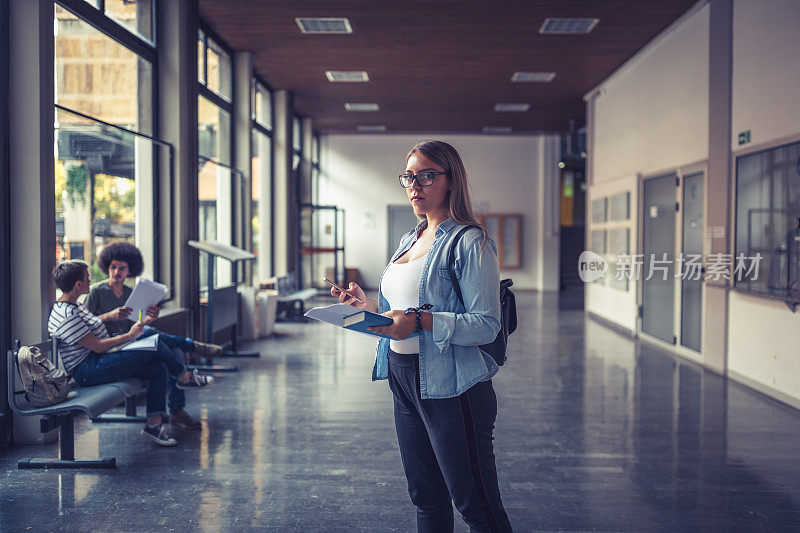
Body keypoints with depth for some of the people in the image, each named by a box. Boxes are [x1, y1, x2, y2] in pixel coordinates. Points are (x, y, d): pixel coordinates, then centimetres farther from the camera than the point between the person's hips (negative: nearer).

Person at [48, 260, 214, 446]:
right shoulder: (66, 316, -19)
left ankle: (154, 424, -3)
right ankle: (185, 377, 7)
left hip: (100, 361, 11)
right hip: (88, 371, -11)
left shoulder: (74, 306, 15)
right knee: (154, 343, -18)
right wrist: (129, 336, -9)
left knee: (160, 369, -6)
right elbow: (97, 346, -20)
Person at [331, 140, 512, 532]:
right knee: (427, 499, 18)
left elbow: (485, 325, -18)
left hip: (451, 384, -8)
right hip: (404, 380, 8)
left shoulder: (470, 242, -10)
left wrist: (419, 321, -28)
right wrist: (368, 305, 6)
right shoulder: (410, 241, 15)